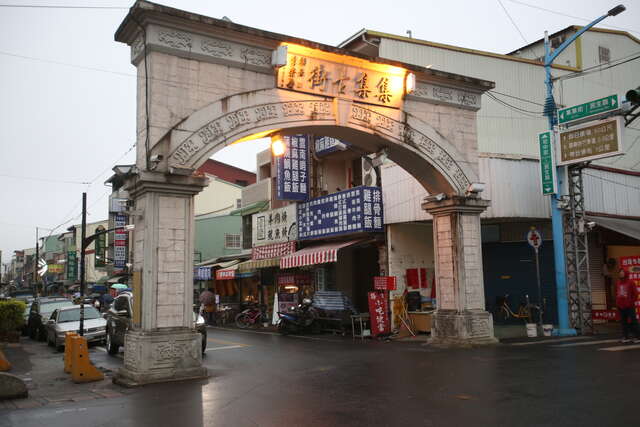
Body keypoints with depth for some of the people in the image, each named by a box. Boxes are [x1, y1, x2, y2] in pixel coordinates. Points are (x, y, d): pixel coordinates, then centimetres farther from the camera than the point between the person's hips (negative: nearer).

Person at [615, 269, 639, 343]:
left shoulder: (630, 283, -4)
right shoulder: (618, 283, 11)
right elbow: (616, 293, 18)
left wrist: (632, 302, -9)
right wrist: (617, 302, 9)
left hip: (630, 306, -5)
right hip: (621, 306, 5)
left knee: (633, 321, -3)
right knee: (624, 322, 8)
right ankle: (626, 336, 13)